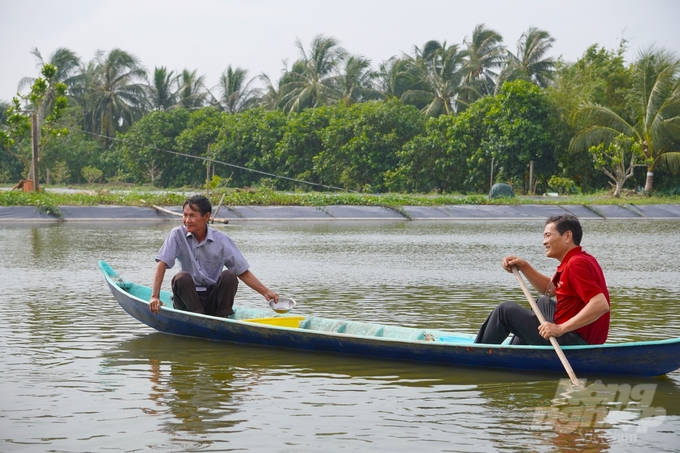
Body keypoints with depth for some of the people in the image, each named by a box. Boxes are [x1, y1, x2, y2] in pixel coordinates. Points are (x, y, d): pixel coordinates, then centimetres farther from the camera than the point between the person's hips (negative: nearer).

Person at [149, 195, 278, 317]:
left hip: (213, 299, 1)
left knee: (229, 276, -24)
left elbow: (243, 272, -3)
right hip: (188, 298, -1)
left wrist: (265, 292, -15)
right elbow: (162, 264, -13)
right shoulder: (177, 235, -6)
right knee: (181, 278, -28)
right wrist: (155, 297, -26)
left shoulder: (221, 240, -5)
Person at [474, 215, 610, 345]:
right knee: (543, 303, 37)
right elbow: (550, 289, 22)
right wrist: (524, 267, 8)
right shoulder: (581, 259, 11)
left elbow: (601, 305, -31)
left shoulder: (576, 264, -20)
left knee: (506, 310, 0)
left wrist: (560, 328, -31)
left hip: (572, 342, -10)